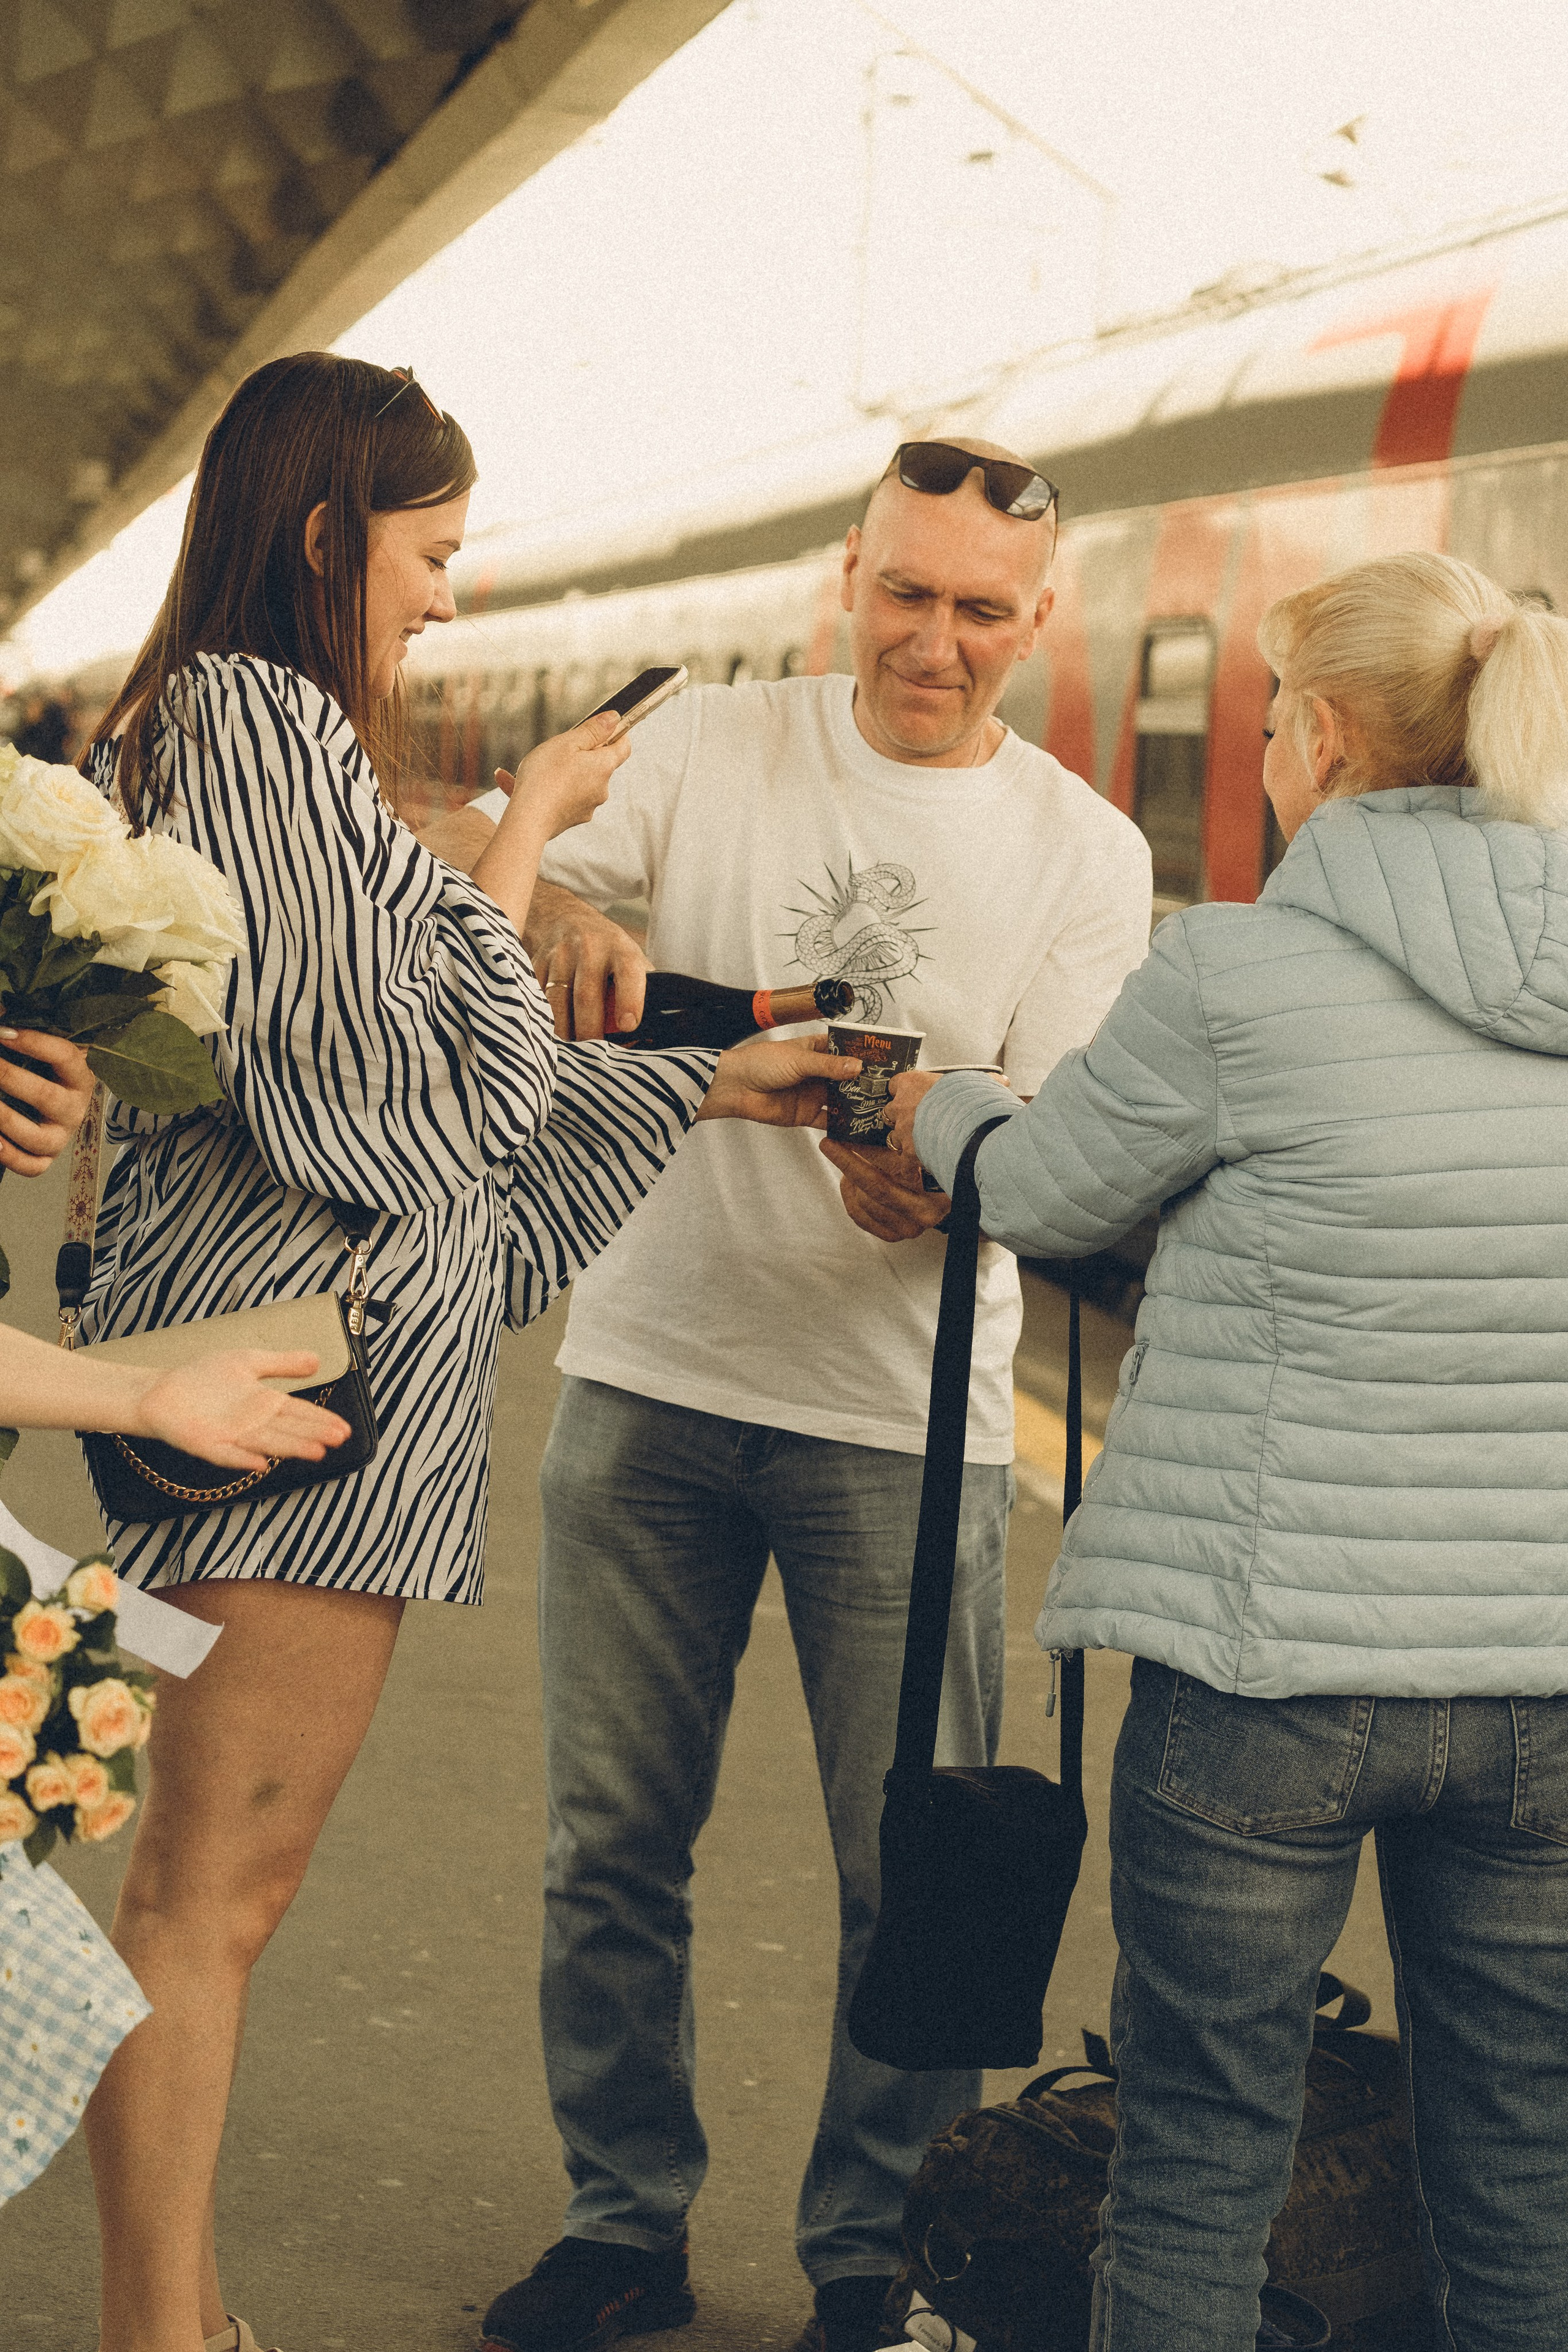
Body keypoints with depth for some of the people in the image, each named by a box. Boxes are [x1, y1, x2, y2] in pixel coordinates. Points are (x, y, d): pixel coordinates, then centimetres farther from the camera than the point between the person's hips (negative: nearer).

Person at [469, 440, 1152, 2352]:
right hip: (648, 1373, 1)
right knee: (609, 1844, 8)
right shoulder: (708, 746, 4)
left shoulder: (1083, 854, 1)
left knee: (917, 1872, 1)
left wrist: (925, 1184, -28)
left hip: (905, 1418, -1)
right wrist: (561, 914, -28)